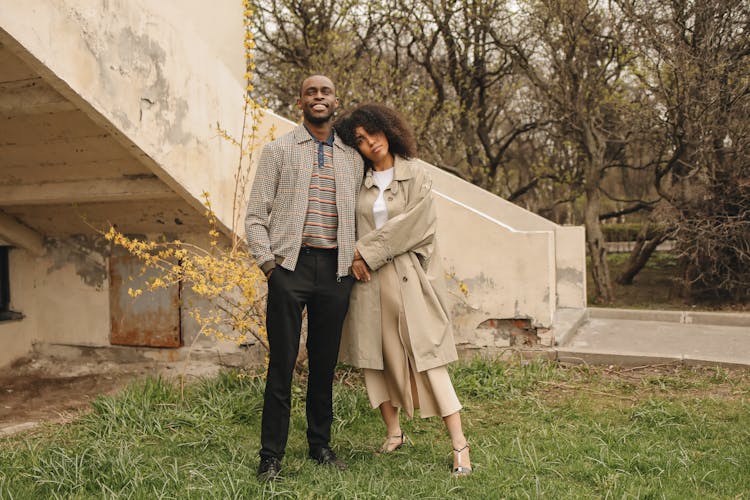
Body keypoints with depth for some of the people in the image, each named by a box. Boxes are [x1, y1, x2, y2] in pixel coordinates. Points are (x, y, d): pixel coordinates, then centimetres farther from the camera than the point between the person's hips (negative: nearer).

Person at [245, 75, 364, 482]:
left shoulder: (352, 157, 14)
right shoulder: (279, 150, 6)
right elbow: (255, 215, 2)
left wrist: (356, 261, 5)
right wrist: (267, 262, -8)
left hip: (336, 269, 3)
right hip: (290, 265, -3)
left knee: (325, 363, 9)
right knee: (282, 364, -2)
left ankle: (321, 445, 21)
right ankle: (271, 455, 6)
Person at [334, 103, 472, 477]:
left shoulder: (415, 175, 2)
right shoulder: (359, 182, 11)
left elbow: (410, 225, -8)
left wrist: (367, 251, -8)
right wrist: (355, 258, -7)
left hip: (407, 278, -4)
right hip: (368, 279, 4)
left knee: (426, 355, -7)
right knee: (374, 355, 7)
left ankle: (458, 443, -4)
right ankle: (393, 433, 22)